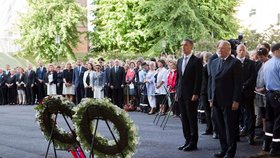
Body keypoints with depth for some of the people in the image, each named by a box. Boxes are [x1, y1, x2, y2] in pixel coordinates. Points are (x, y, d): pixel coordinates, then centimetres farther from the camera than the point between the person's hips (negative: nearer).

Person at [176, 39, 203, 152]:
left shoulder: (196, 61, -6)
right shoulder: (179, 61, 14)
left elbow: (198, 79, -10)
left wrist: (195, 94, -15)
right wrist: (177, 92, 11)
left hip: (191, 95, -6)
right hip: (181, 95, 6)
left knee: (192, 119, -1)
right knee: (184, 119, 9)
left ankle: (193, 143, 6)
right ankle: (187, 140, 16)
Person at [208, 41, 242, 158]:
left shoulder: (235, 63, -5)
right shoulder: (214, 62, 13)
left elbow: (238, 83, -9)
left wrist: (236, 101, -13)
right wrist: (210, 98, 10)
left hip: (229, 101, -6)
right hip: (216, 101, 6)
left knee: (230, 128, 2)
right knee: (220, 128, 10)